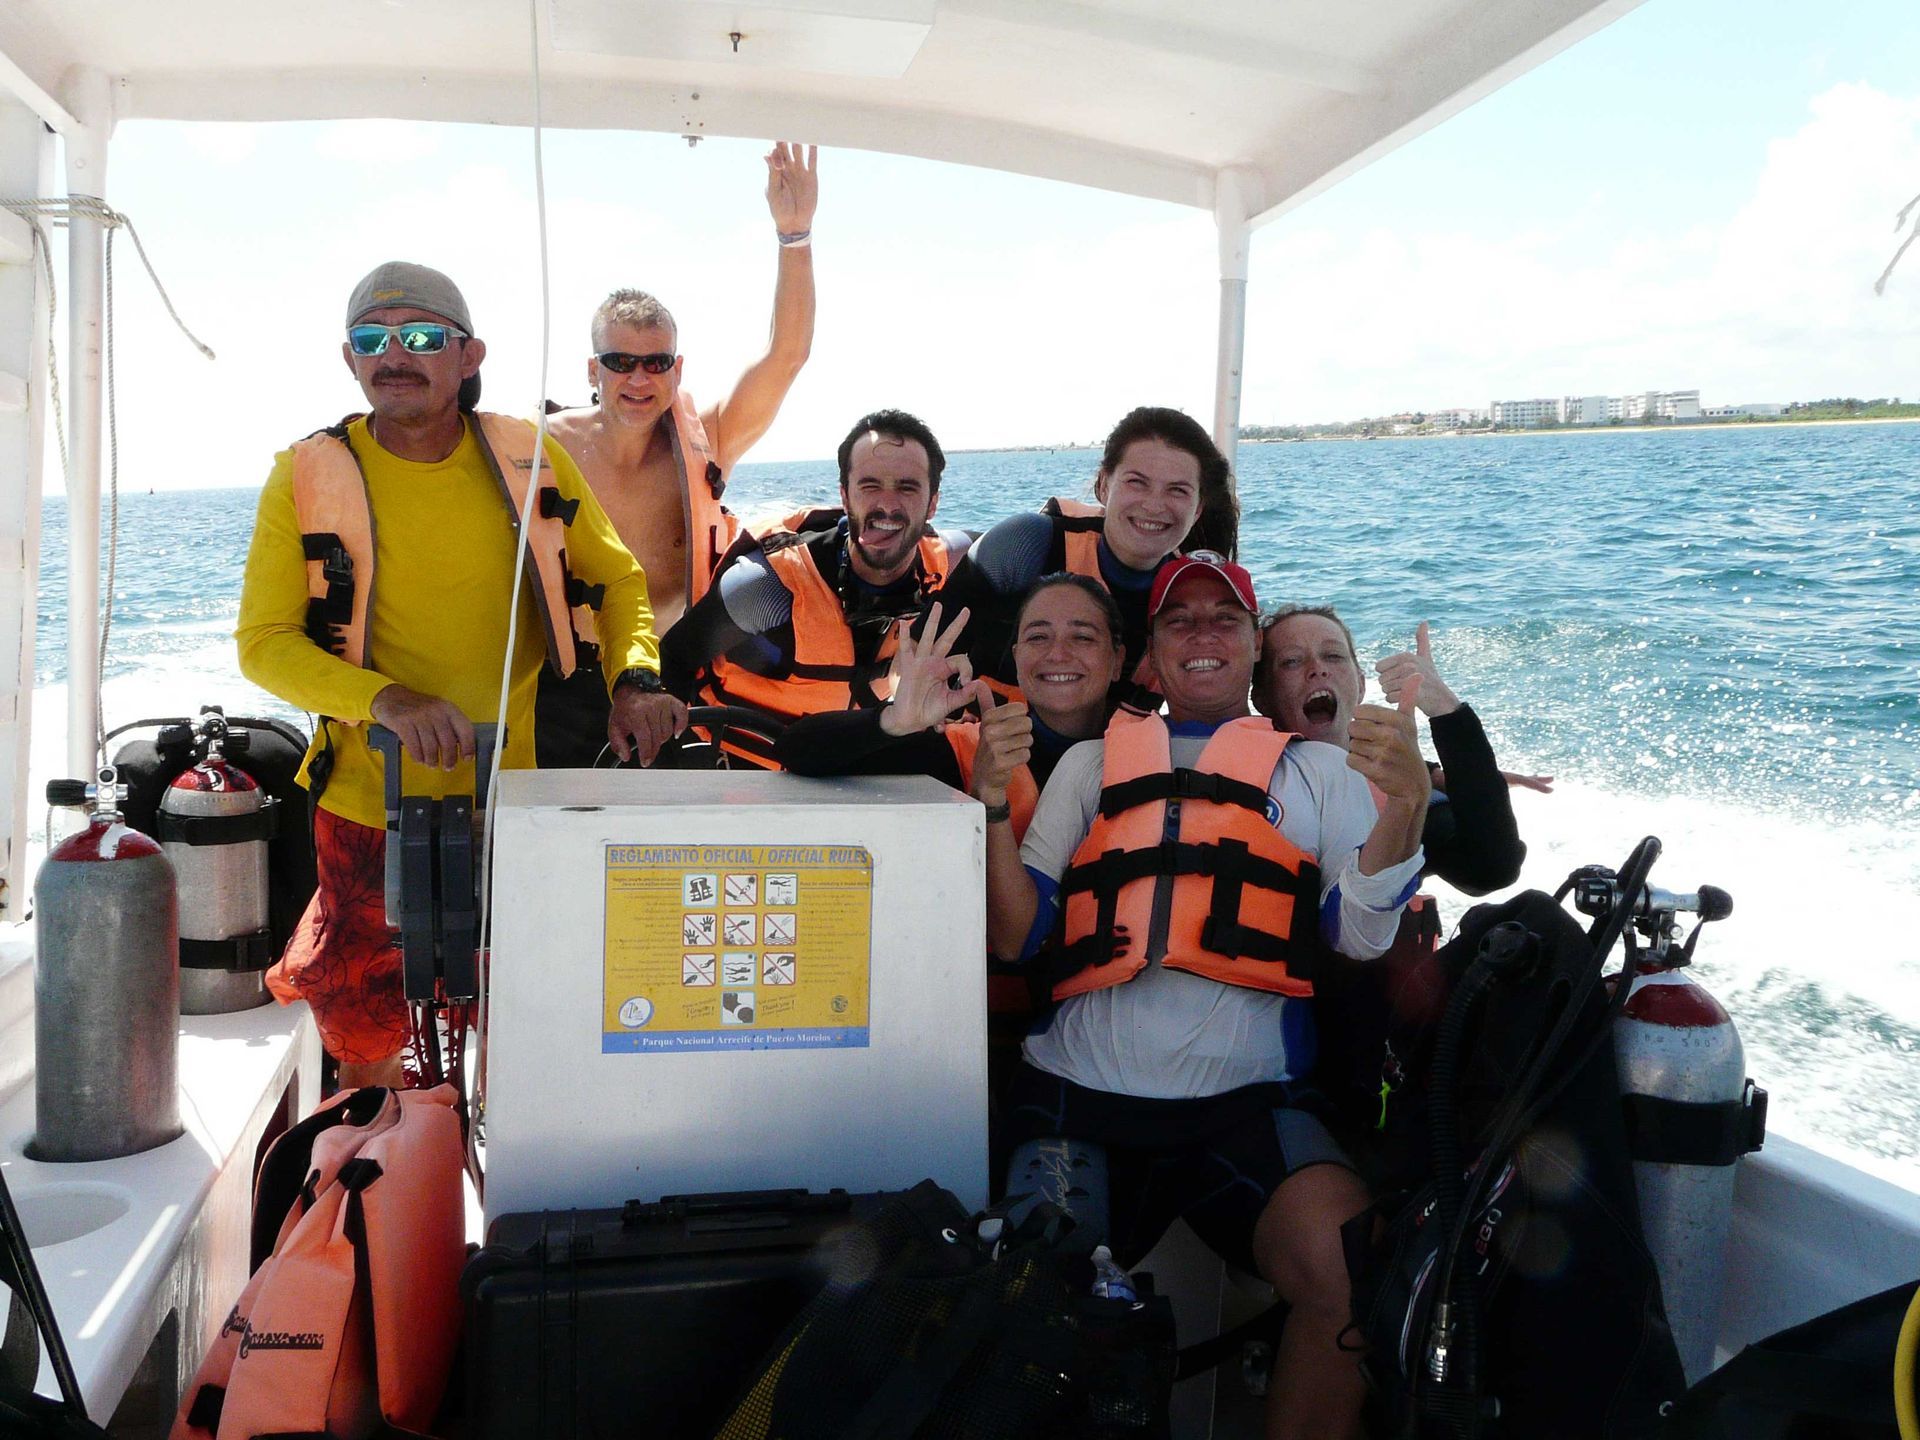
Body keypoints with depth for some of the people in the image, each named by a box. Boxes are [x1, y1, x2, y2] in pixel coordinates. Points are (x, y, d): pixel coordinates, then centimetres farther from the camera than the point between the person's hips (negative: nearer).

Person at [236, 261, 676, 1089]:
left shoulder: (530, 457, -3)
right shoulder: (307, 476, -8)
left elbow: (617, 579, 8)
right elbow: (263, 643, -8)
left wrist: (635, 679, -12)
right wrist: (387, 699, -27)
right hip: (372, 804, -1)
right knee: (366, 1046, 13)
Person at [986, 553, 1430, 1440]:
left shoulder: (1321, 770, 17)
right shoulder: (1093, 763, 19)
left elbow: (1361, 934, 1)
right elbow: (1015, 938, 10)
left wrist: (1402, 804, -16)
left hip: (1248, 1103, -1)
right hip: (1078, 1097, 2)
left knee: (1353, 1270, -25)